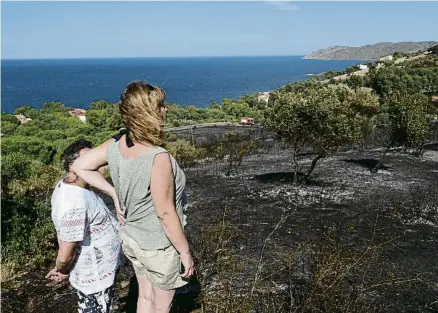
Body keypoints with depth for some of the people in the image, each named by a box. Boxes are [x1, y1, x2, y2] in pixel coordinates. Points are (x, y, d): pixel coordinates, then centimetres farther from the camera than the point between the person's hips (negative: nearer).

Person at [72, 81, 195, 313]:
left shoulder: (117, 144, -13)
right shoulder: (158, 158, -34)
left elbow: (80, 166, -2)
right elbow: (166, 214, -26)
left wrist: (114, 194, -1)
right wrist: (185, 253, -13)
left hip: (131, 238, 6)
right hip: (159, 247, -6)